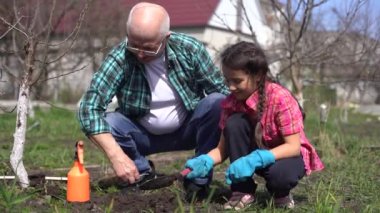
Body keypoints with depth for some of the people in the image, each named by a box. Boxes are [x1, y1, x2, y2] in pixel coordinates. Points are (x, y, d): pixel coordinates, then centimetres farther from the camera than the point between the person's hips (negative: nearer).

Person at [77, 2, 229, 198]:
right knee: (105, 122, -28)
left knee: (217, 103, -28)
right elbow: (90, 107, -30)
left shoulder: (190, 50, -20)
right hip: (144, 135, 0)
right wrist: (116, 156, -41)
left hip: (188, 129, 0)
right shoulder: (119, 59, -24)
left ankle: (199, 179, -11)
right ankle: (142, 174, 0)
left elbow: (223, 94, -13)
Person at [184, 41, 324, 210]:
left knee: (280, 173, -40)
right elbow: (223, 148, -10)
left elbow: (294, 146, -29)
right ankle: (243, 191, -13)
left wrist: (255, 159, -41)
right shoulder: (232, 102, -12)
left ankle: (281, 194, -1)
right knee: (234, 123, -24)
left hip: (287, 155, -5)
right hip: (257, 150, 5)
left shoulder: (280, 98, -26)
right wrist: (205, 161, -32)